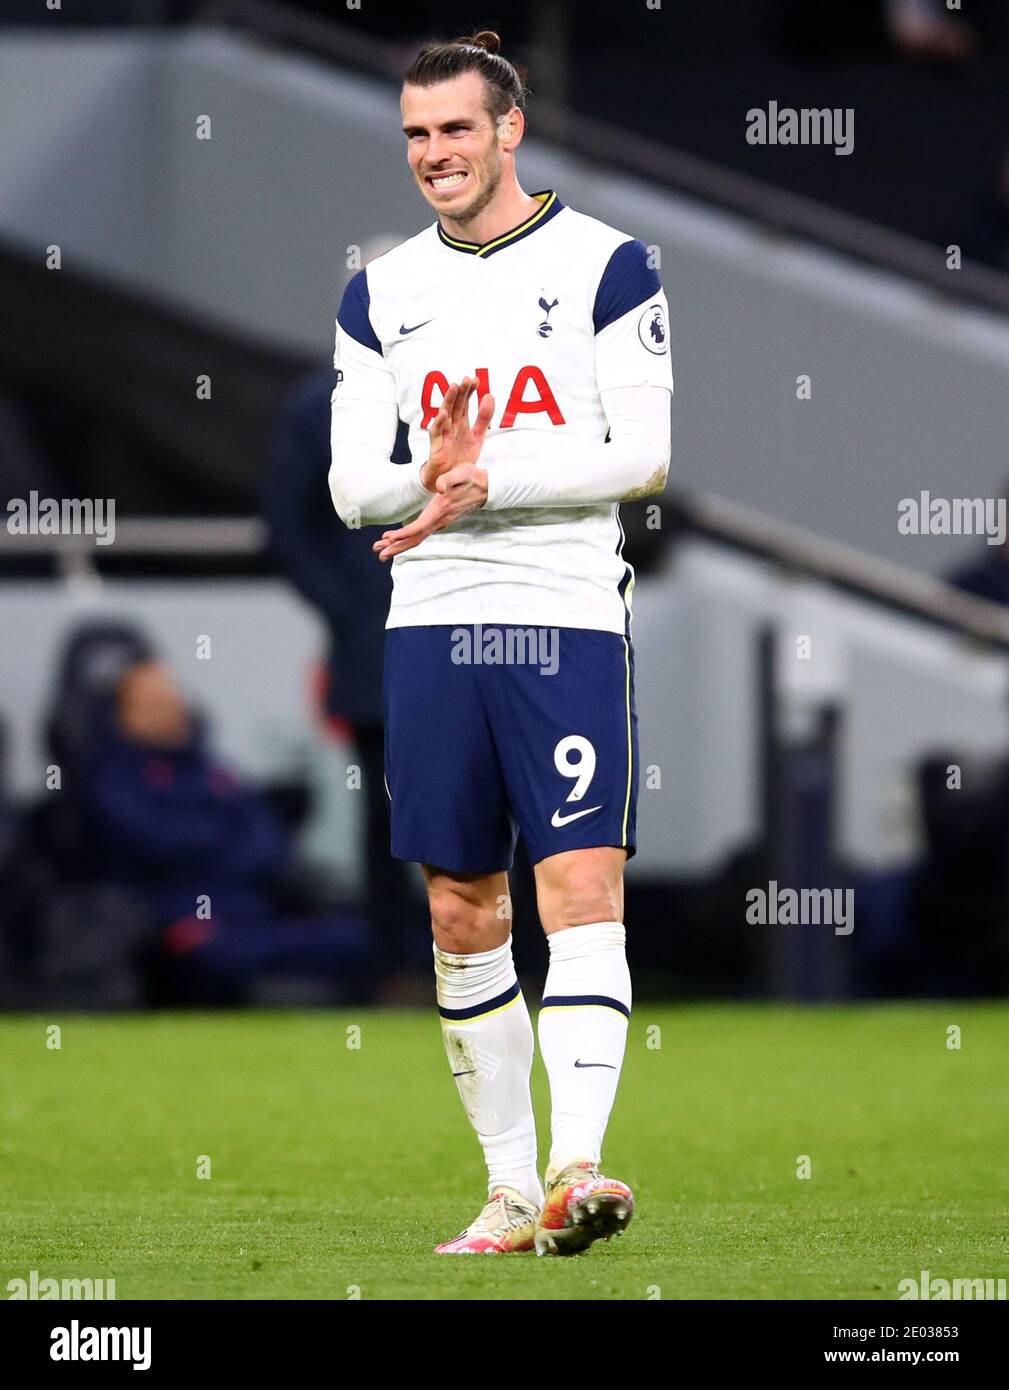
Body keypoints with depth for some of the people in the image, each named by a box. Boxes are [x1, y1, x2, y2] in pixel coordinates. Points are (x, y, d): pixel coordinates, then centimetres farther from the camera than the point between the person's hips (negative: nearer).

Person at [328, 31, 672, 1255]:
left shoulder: (603, 265, 0)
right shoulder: (381, 294, 12)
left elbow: (646, 456, -6)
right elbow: (348, 484, 9)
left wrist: (489, 485, -16)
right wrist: (423, 479, -13)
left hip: (567, 617, -4)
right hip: (431, 626, 4)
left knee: (581, 890, -14)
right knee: (462, 915, 5)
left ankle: (576, 1165, -24)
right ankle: (510, 1189, 12)